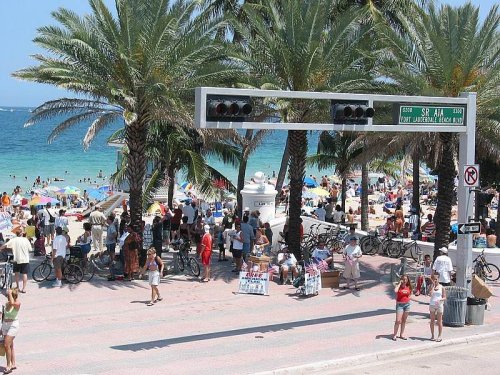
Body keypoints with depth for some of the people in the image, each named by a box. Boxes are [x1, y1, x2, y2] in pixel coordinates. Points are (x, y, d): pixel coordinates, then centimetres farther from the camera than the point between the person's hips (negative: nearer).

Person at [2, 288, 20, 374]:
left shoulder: (17, 304, -14)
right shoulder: (7, 303, 6)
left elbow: (12, 303, -38)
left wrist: (10, 293, -25)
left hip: (13, 325, -7)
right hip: (5, 324, 7)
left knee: (7, 345, -14)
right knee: (10, 345, 11)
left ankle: (8, 365, -8)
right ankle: (13, 364, 19)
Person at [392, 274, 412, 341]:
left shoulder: (408, 287, 6)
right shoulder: (399, 286, -7)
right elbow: (395, 291, -30)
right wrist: (400, 283, -20)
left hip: (407, 304, 5)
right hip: (400, 304, -5)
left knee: (404, 320, 11)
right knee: (398, 321, -9)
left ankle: (402, 334, 19)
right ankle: (394, 335, -1)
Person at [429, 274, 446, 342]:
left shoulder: (441, 287, 2)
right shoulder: (431, 287, 6)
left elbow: (444, 297, 1)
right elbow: (431, 294, -13)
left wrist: (440, 300, -18)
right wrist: (433, 285, -9)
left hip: (439, 305, -2)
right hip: (432, 305, 2)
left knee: (439, 322, 0)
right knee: (432, 321, 6)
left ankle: (439, 336, 4)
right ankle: (432, 336, 14)